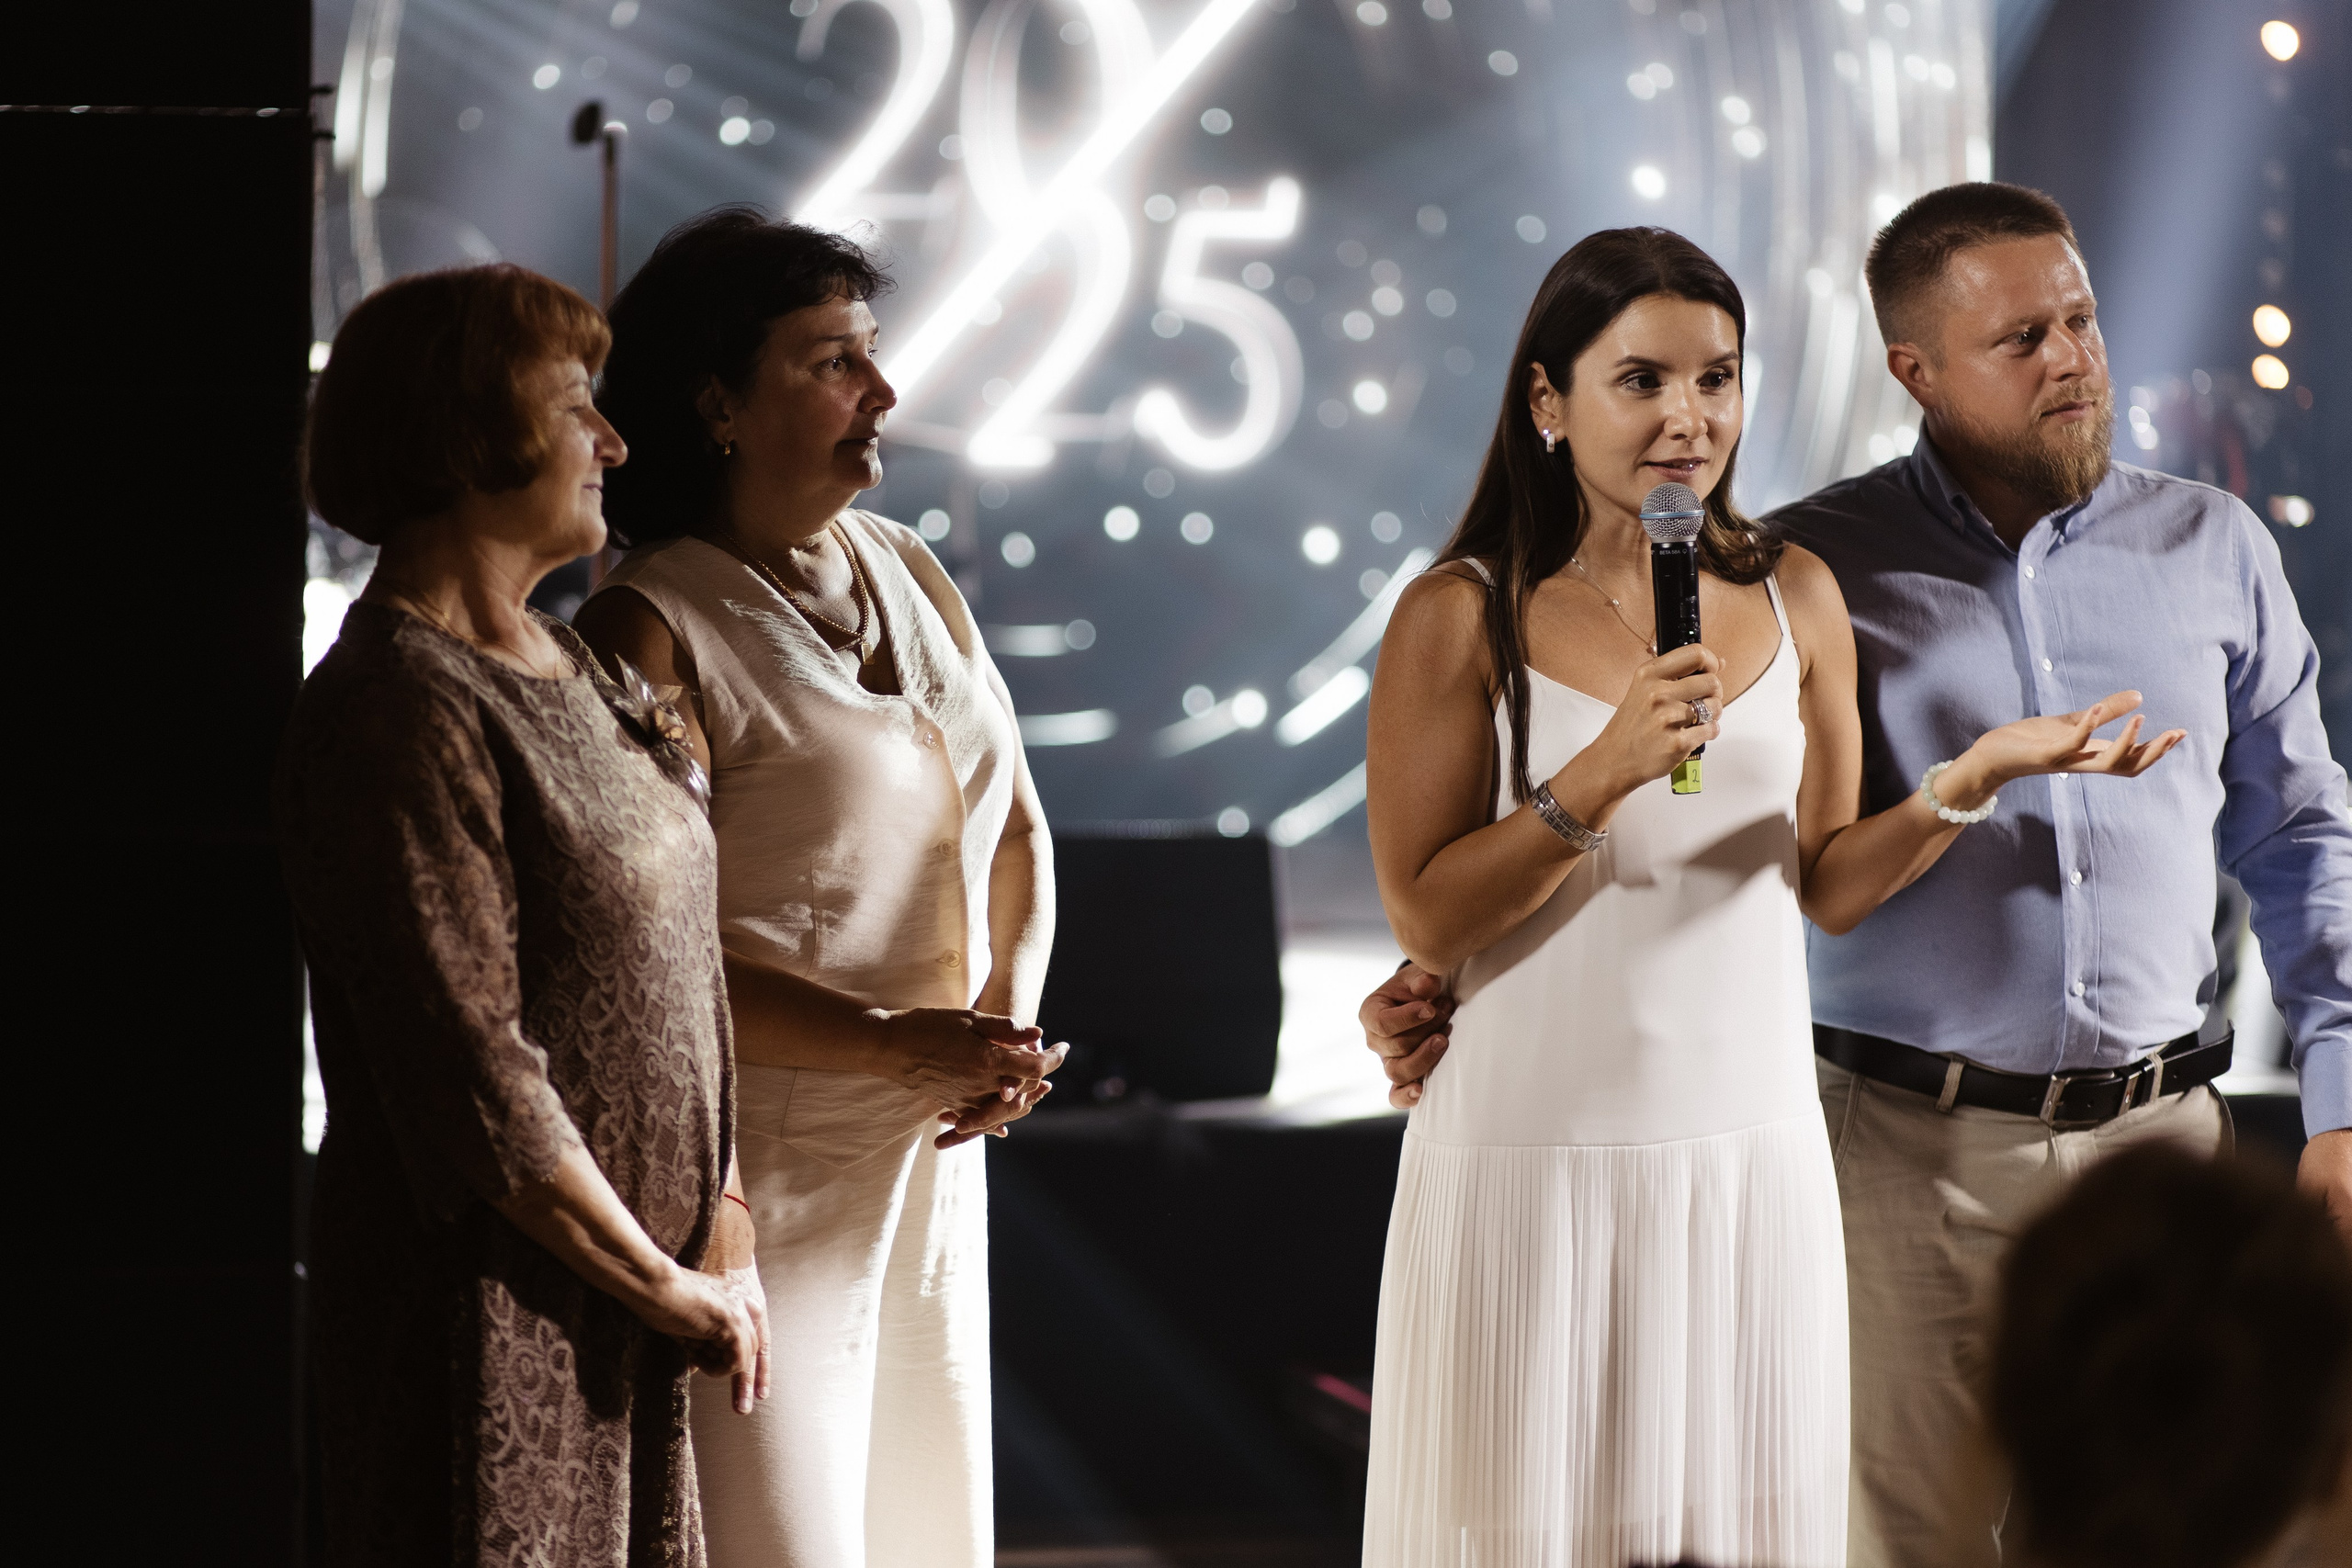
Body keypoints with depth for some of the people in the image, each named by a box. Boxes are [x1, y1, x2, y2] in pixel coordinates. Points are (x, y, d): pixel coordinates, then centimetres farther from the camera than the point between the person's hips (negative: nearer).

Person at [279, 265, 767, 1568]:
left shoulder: (560, 668, 13)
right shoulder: (397, 712, -17)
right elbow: (471, 1080, -21)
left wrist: (721, 1227, 3)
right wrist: (664, 1286, -13)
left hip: (614, 1314, 9)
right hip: (482, 1316, -9)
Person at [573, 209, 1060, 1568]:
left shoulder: (910, 575, 11)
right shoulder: (658, 628, -12)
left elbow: (1016, 829, 16)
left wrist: (1008, 1020, -2)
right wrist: (893, 1044, -22)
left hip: (931, 1150, 8)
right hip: (769, 1156, -8)